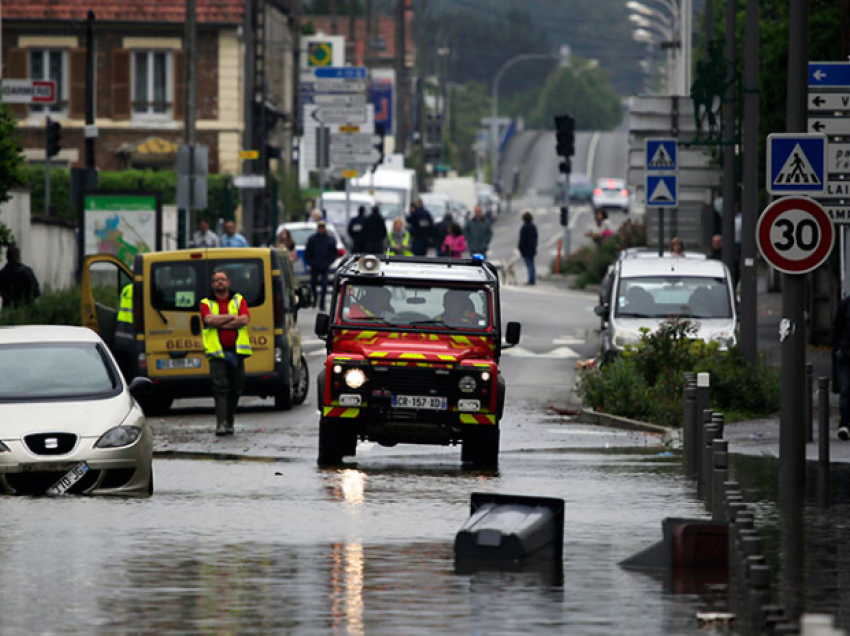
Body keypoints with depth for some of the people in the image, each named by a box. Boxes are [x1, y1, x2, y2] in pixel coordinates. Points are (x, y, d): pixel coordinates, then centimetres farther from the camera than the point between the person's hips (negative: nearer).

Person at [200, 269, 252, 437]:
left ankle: (229, 423, 16)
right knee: (220, 387, -14)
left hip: (237, 352, 2)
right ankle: (221, 423, -21)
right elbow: (209, 319, -12)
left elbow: (245, 320, -5)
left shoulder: (238, 300, 13)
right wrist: (232, 317, -7)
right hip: (217, 353, -2)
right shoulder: (206, 303, 9)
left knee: (235, 389, 5)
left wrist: (220, 323, -8)